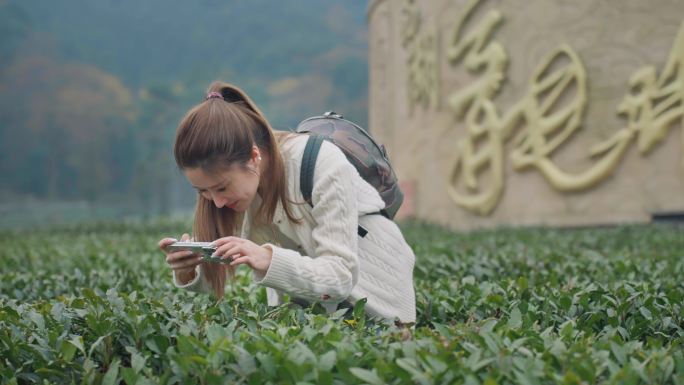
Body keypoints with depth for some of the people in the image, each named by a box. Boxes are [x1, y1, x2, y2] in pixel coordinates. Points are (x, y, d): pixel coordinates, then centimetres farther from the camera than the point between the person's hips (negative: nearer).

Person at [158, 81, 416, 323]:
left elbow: (341, 275, -32)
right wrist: (188, 272, -36)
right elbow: (213, 281, -12)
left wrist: (269, 260, -48)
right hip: (301, 296, 5)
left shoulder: (322, 165, -31)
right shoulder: (230, 176, -15)